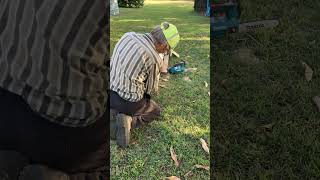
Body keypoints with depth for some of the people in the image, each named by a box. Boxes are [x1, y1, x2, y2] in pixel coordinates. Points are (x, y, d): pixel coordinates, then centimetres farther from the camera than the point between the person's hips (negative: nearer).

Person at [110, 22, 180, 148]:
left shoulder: (127, 36, -3)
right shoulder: (154, 59, -20)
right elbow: (152, 89, -3)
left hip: (109, 93, 6)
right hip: (128, 101, -6)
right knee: (155, 111, 25)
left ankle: (114, 115, 8)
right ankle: (128, 121, -2)